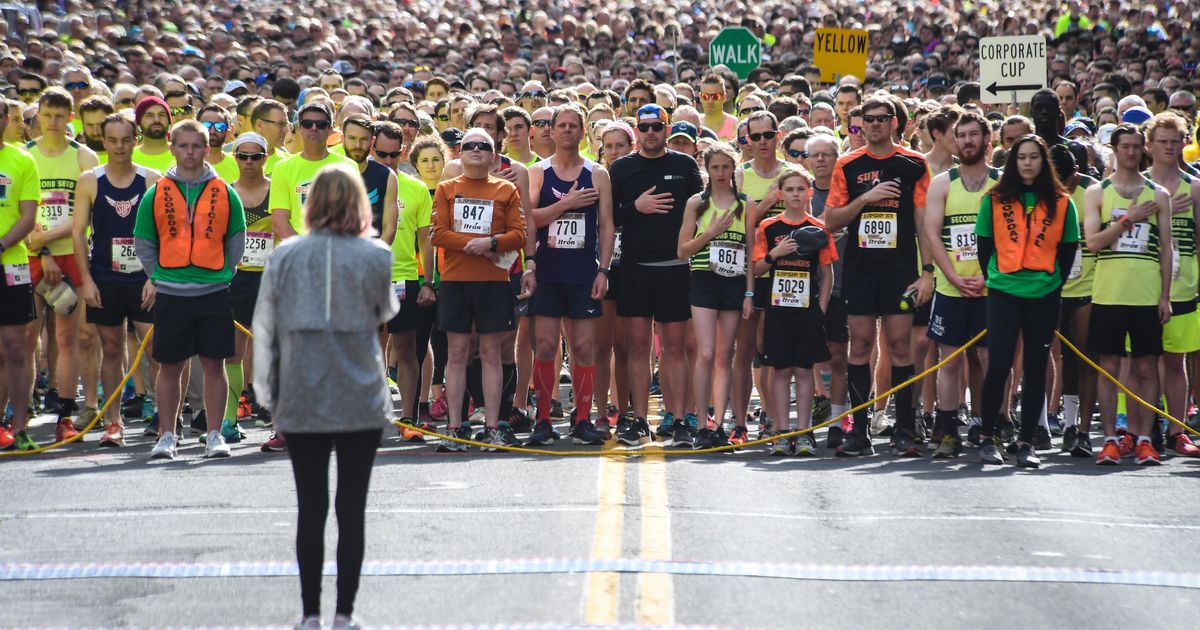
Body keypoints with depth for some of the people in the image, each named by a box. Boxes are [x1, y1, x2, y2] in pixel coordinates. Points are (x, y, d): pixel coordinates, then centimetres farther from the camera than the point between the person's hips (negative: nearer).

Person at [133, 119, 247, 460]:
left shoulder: (224, 193, 3)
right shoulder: (156, 194, 3)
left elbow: (236, 242, 9)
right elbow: (143, 244, 8)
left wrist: (222, 275, 2)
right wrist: (161, 278, 2)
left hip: (214, 292, 0)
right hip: (170, 295, 0)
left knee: (214, 364, 3)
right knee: (169, 367, 5)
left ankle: (215, 435, 11)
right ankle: (166, 436, 14)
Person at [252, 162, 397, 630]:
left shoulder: (285, 256, -3)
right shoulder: (374, 257, -6)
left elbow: (265, 328, 2)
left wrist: (269, 393, 11)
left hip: (301, 403, 1)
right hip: (361, 402, -1)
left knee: (310, 510, 8)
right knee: (352, 509, 6)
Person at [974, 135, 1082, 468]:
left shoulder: (1061, 203, 4)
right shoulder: (995, 200, 3)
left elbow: (1068, 249, 8)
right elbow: (984, 245, 8)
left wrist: (1055, 283, 2)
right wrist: (994, 279, 3)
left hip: (1044, 297, 1)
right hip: (1003, 295, -1)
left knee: (1036, 369, 4)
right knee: (998, 366, -8)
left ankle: (1026, 441, 11)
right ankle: (987, 437, 7)